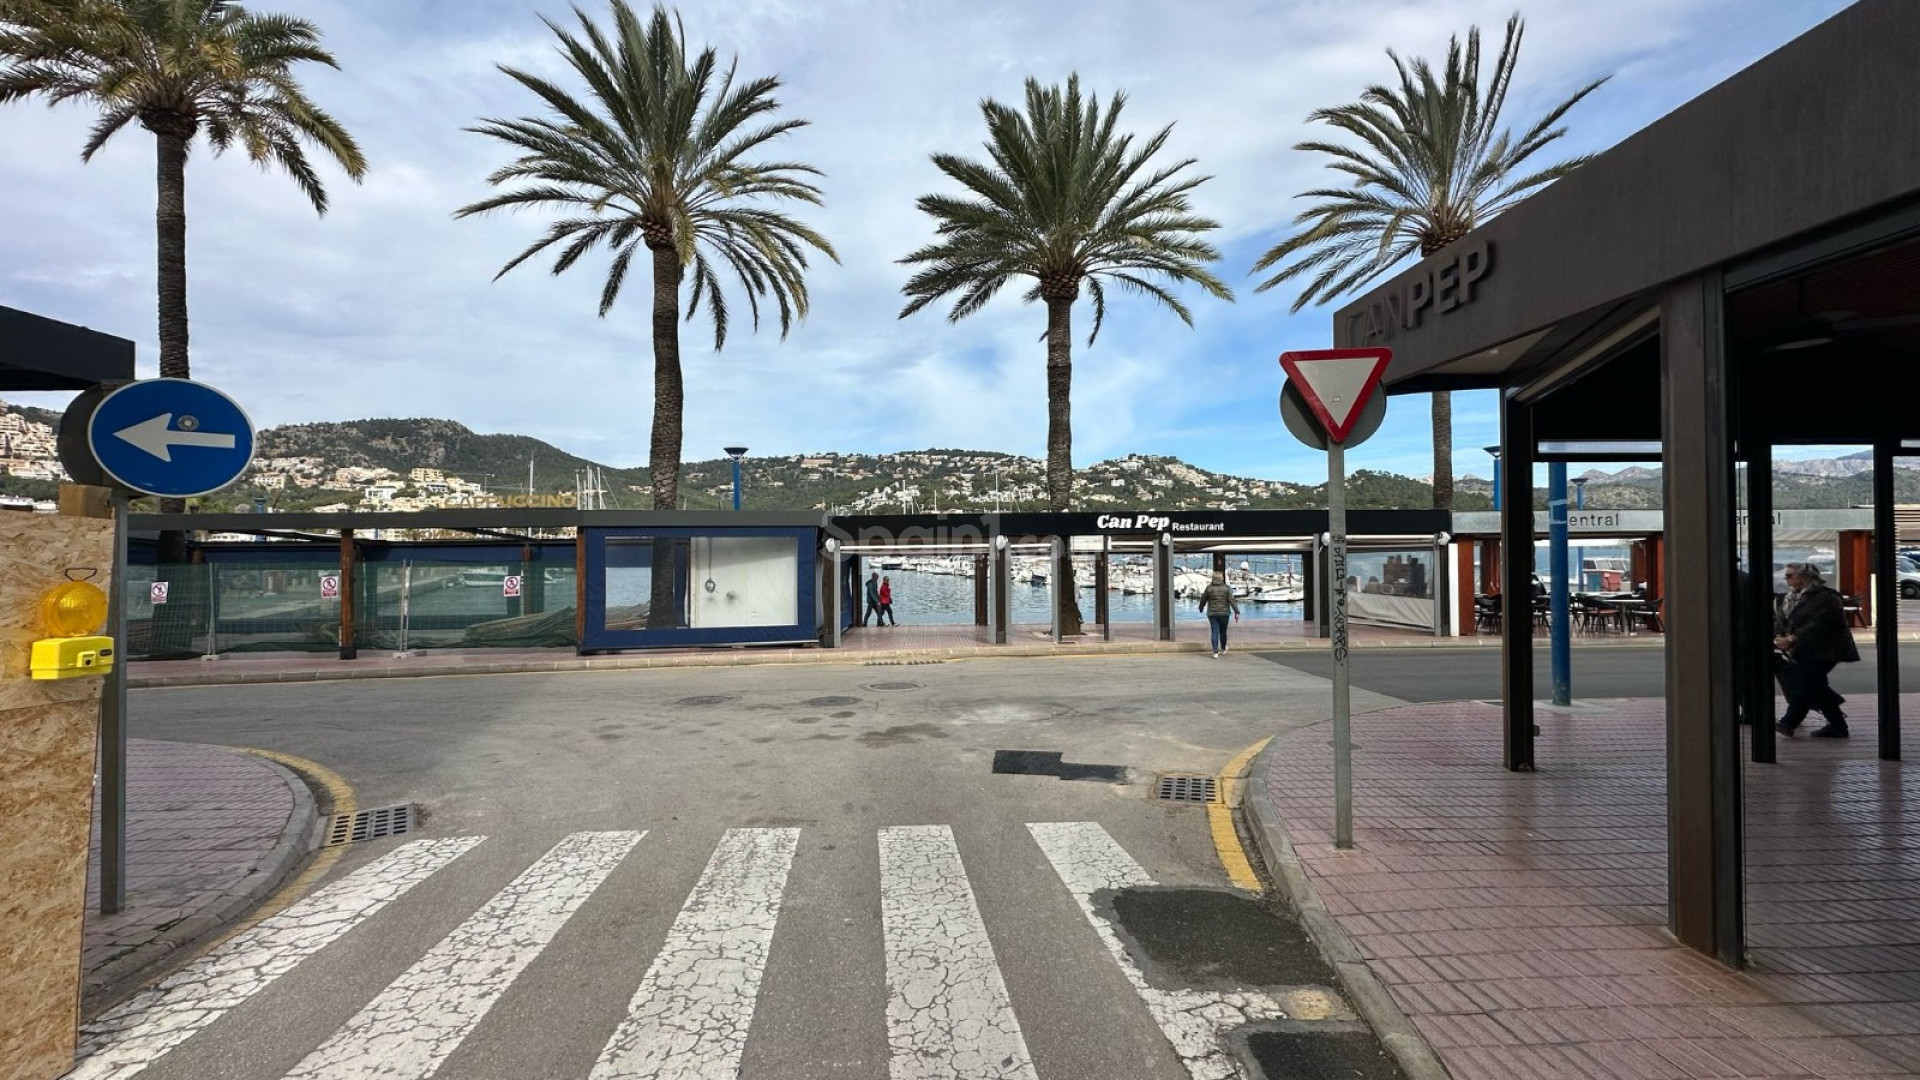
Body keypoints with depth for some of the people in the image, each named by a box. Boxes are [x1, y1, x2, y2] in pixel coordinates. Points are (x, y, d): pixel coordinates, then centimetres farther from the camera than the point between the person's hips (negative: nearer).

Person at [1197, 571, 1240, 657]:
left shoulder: (1209, 588, -3)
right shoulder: (1226, 588, -6)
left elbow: (1203, 600, 7)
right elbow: (1232, 601, -11)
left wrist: (1201, 608, 26)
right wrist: (1237, 612, -10)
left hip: (1212, 614, 0)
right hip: (1224, 613, 0)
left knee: (1215, 632, 0)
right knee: (1223, 631, 17)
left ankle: (1215, 652, -8)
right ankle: (1223, 649, 35)